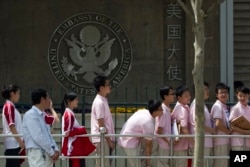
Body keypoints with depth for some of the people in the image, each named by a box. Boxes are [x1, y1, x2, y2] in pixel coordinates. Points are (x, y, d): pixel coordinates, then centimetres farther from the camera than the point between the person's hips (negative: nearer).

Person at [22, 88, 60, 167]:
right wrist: (51, 152, -14)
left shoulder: (41, 115, 17)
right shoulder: (31, 115, -12)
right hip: (37, 153, -9)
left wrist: (55, 149, 4)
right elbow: (38, 137, -18)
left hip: (46, 154, 9)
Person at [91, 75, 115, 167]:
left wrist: (110, 139, 16)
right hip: (101, 139, -10)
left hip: (105, 139, 10)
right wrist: (109, 141, -15)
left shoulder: (103, 101, 15)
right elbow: (101, 125, -17)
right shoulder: (99, 102, -15)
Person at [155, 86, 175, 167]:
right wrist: (168, 141, -14)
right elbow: (159, 131, -20)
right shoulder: (163, 111, -20)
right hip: (162, 146, -9)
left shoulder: (168, 109, 8)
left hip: (166, 145, 9)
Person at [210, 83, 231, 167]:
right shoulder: (217, 106, -11)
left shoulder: (225, 107, 17)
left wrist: (230, 130, 3)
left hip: (226, 140, 9)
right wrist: (229, 131, -9)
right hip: (220, 141, -9)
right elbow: (218, 124, -19)